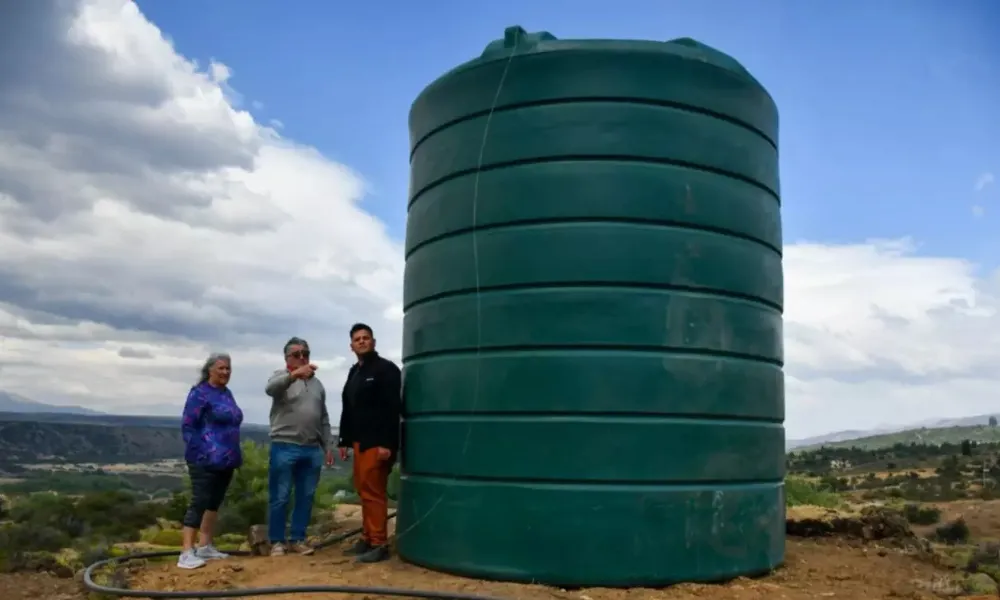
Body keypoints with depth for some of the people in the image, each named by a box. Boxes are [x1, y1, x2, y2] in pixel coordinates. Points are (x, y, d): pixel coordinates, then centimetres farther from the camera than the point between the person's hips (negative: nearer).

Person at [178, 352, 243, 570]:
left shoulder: (227, 393, 14)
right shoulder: (200, 393, -9)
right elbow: (187, 425, -13)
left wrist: (235, 455, 17)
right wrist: (199, 452, -18)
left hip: (226, 460, 8)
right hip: (206, 460, -8)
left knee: (214, 502, 12)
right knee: (199, 502, -10)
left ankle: (205, 546, 20)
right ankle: (186, 553, -9)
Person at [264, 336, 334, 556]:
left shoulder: (317, 383, 17)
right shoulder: (281, 377, 0)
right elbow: (270, 388, -26)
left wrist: (328, 445, 15)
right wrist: (295, 374, -43)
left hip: (312, 450, 5)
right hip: (285, 447, -5)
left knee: (306, 497, 9)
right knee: (280, 497, 1)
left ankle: (297, 539, 18)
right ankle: (277, 541, 12)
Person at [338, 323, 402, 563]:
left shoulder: (386, 369, -8)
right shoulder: (354, 372, 18)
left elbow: (393, 409, -16)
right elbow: (348, 411, 21)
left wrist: (387, 443, -22)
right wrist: (344, 440, 16)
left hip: (378, 443, -8)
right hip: (360, 442, 8)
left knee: (374, 492, -8)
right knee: (364, 491, 12)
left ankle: (379, 544, -3)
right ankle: (368, 539, 20)